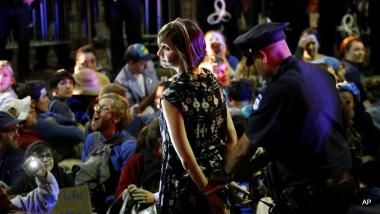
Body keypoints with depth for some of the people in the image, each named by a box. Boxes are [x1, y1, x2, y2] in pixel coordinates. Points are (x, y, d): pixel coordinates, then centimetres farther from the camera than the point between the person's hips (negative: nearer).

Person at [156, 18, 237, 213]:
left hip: (185, 185, -6)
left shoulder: (172, 96, -21)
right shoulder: (213, 82, -2)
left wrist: (208, 193, -12)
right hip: (216, 177, 6)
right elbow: (232, 139, 3)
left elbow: (186, 158, -22)